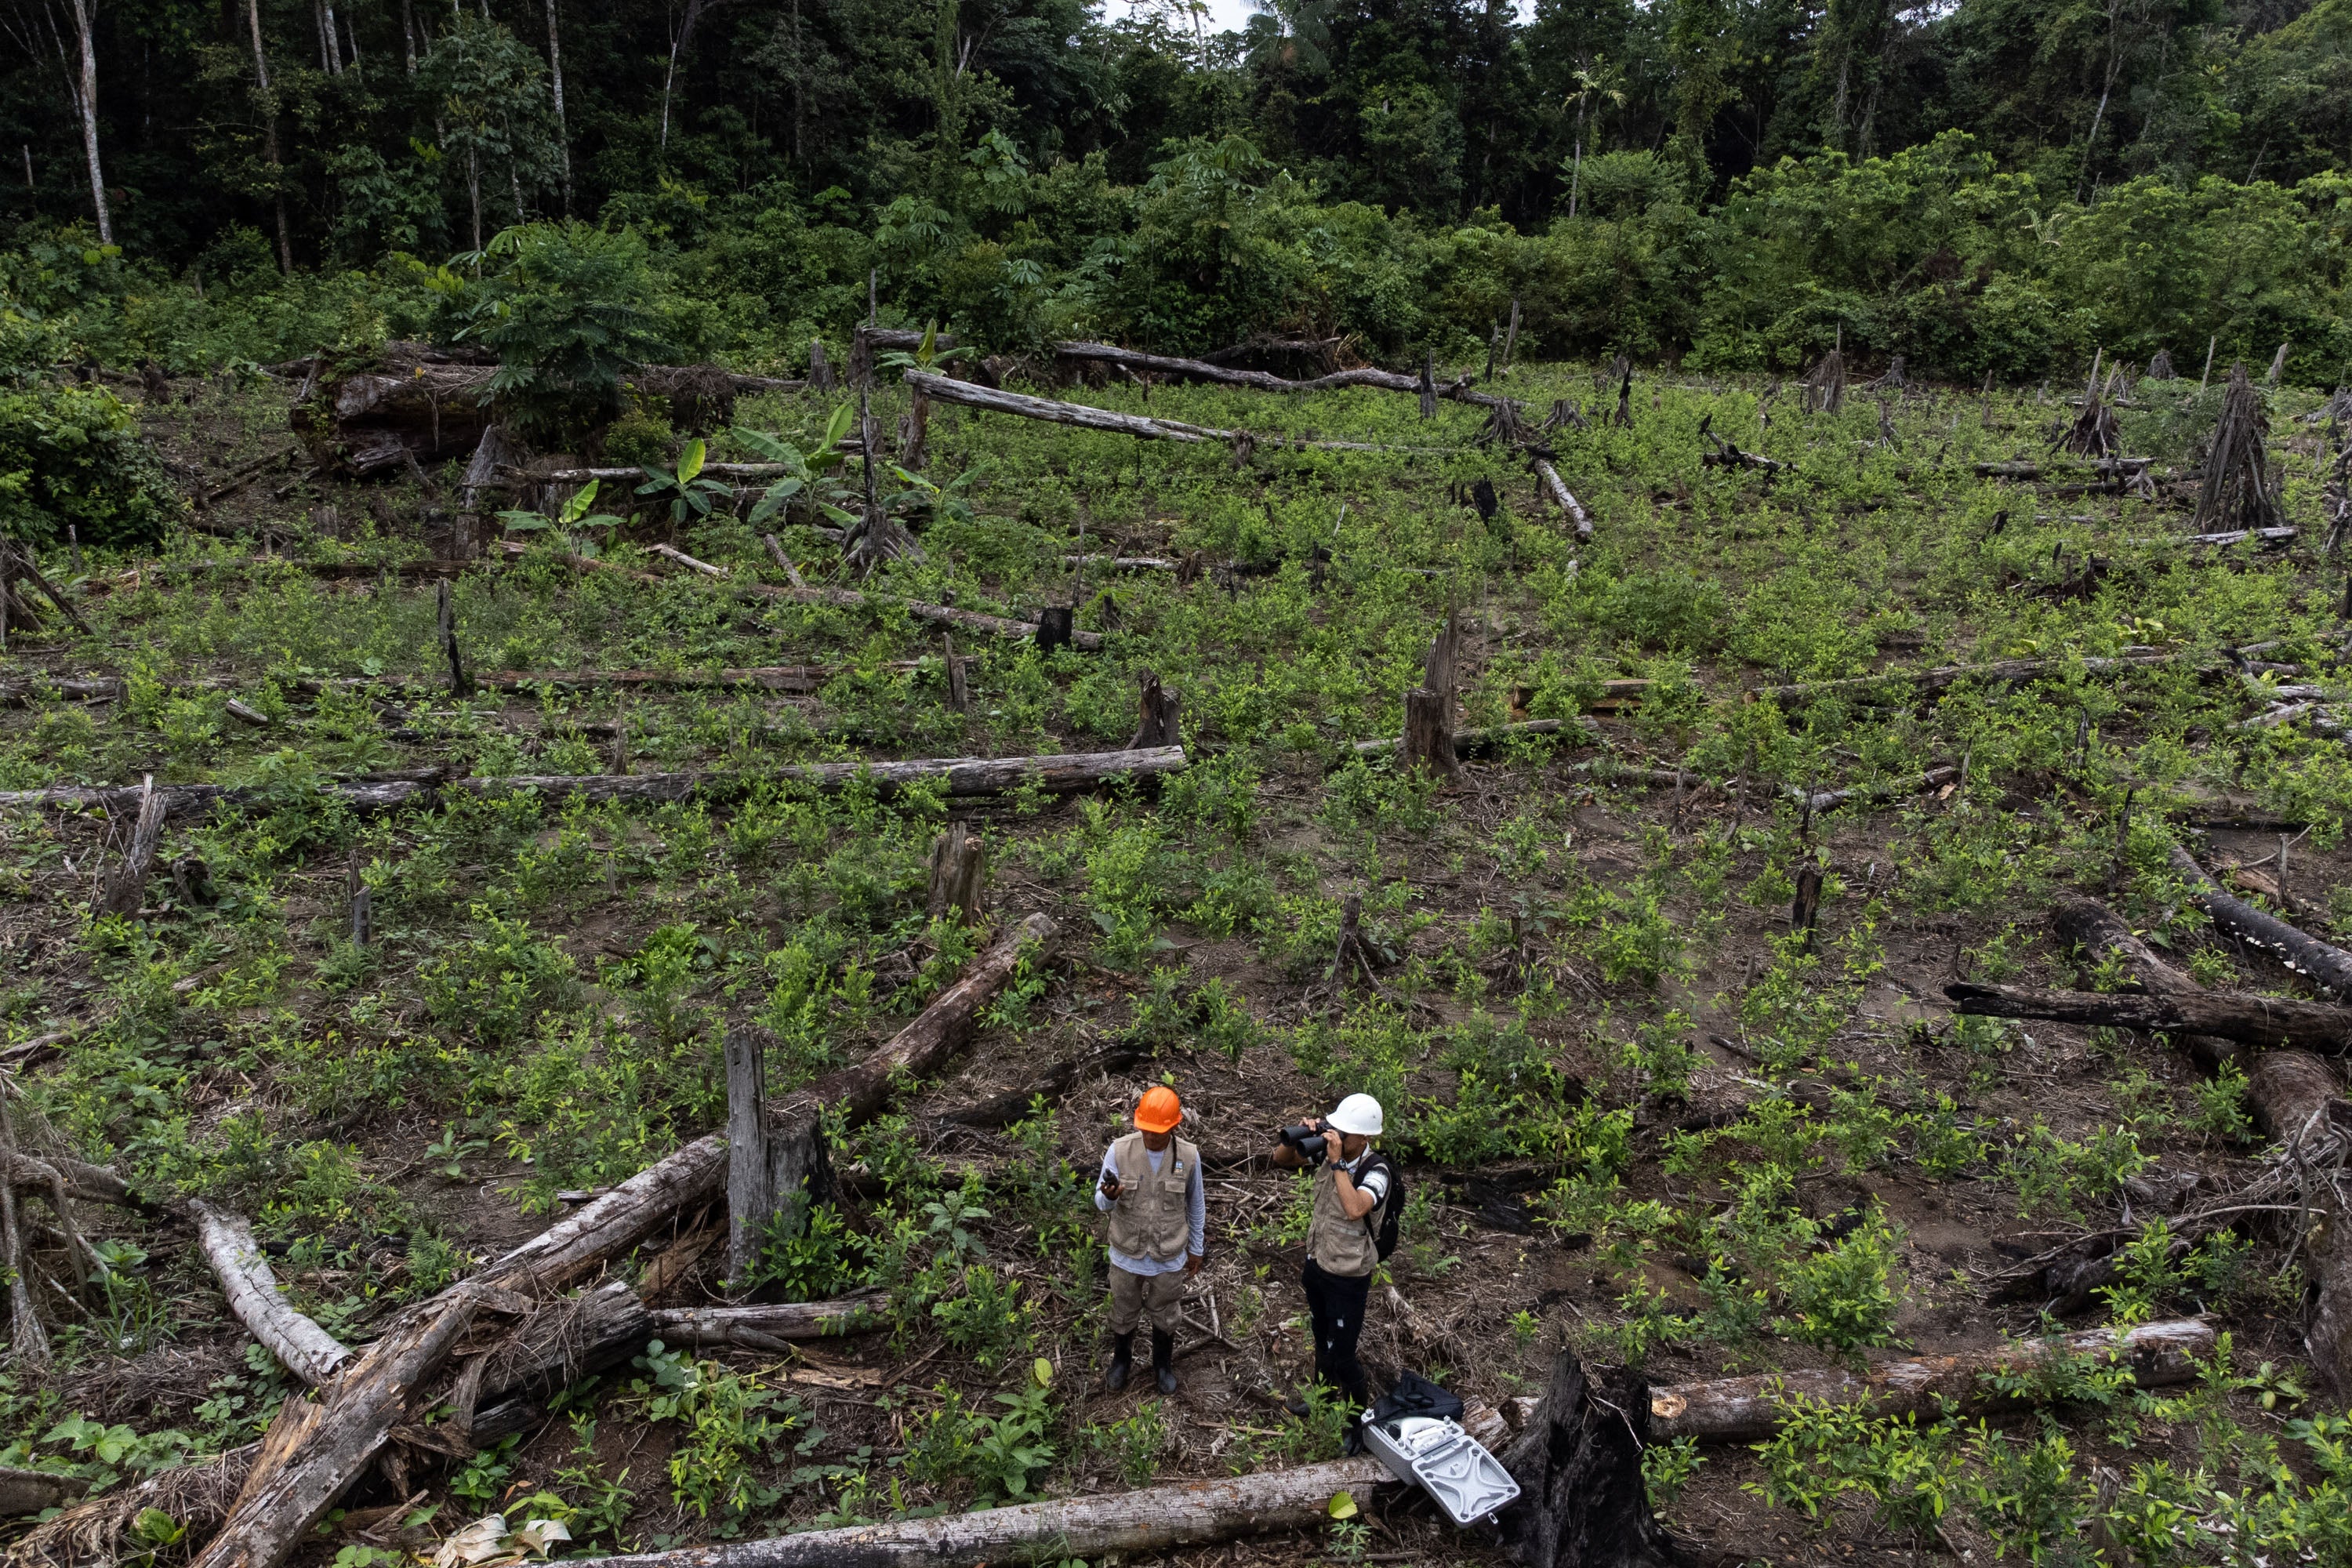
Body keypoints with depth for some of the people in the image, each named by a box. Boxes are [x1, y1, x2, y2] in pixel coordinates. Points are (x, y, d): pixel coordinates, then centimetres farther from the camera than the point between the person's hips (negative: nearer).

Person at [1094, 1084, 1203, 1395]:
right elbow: (1101, 1203, -14)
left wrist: (1196, 1249, 8)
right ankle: (1121, 1362, 49)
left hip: (1169, 1258, 0)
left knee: (1164, 1316, 22)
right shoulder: (1119, 1150, -20)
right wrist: (1109, 1196, -38)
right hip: (1127, 1255, 0)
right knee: (1123, 1314, 22)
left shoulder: (1189, 1156, -16)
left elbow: (1196, 1206, -1)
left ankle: (1163, 1366, 48)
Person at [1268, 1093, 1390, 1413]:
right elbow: (1281, 1159, -1)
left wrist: (1337, 1162, -40)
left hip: (1349, 1277, -6)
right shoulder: (1325, 1153, -10)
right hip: (1317, 1263, 6)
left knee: (1342, 1353, 7)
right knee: (1322, 1341, 27)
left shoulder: (1375, 1171, -27)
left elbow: (1355, 1209, -44)